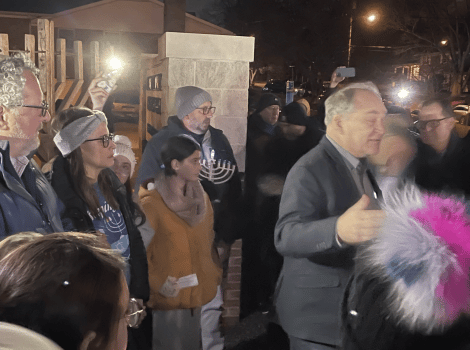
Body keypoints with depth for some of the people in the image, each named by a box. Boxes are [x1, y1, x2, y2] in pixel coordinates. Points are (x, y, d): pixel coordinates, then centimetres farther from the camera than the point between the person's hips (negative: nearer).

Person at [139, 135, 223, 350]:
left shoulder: (201, 198, 8)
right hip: (169, 298, -5)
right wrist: (157, 282, -18)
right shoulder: (150, 203, -11)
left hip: (200, 294, 6)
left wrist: (216, 274, 7)